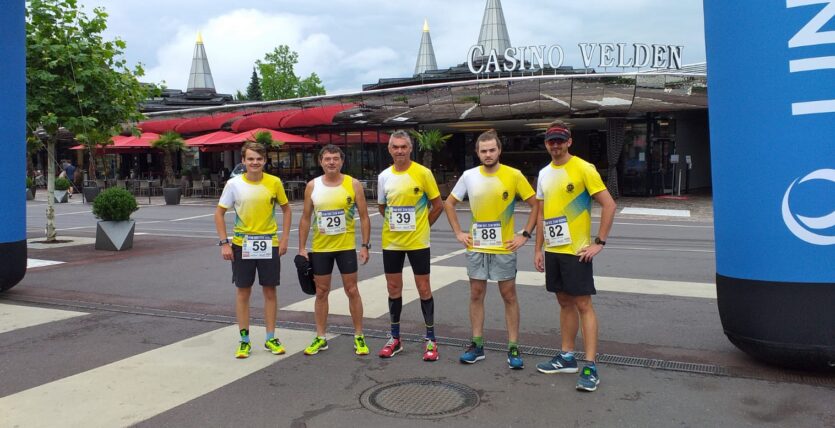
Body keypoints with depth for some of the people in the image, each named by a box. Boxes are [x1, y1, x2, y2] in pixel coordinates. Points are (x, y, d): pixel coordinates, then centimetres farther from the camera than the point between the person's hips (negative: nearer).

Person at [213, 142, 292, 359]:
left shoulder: (274, 183, -5)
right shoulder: (234, 184, -6)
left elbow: (286, 210, 7)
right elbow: (219, 213, 1)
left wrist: (284, 239, 0)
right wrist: (224, 243, -7)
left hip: (269, 244, 1)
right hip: (242, 245, 0)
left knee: (270, 291, 7)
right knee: (242, 292, 6)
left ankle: (270, 338, 20)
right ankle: (244, 340, 18)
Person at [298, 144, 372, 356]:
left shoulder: (353, 184, -5)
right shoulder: (312, 186, 1)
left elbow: (364, 217, -2)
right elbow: (306, 218, 5)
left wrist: (365, 245, -8)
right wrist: (302, 248, 2)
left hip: (346, 246, -2)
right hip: (320, 247, 2)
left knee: (352, 290, 4)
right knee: (321, 292, 10)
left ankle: (359, 337, 15)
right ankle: (320, 338, 21)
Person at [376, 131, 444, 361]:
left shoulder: (423, 173, -9)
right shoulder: (384, 177, 3)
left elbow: (438, 205, -2)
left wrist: (421, 227, 1)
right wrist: (396, 224, 9)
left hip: (417, 242, -3)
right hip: (391, 242, 4)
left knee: (424, 289, 3)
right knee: (394, 289, 11)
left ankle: (431, 339, 15)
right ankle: (395, 338, 25)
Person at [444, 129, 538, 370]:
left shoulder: (514, 176, -8)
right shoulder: (469, 176, -1)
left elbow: (535, 205, -3)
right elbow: (449, 204, 10)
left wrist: (525, 235, -9)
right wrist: (458, 233, 3)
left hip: (504, 248, -3)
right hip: (476, 248, 3)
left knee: (509, 296, 4)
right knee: (476, 295, 9)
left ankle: (513, 348, 13)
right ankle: (477, 345, 20)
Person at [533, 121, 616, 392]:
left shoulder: (583, 169, -9)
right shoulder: (544, 174, 11)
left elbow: (609, 204, -12)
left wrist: (599, 242, -14)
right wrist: (538, 249, 13)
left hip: (576, 250, -6)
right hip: (552, 250, 6)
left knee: (583, 304, -4)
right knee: (565, 302, 14)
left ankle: (590, 367, 0)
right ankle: (567, 357, 24)